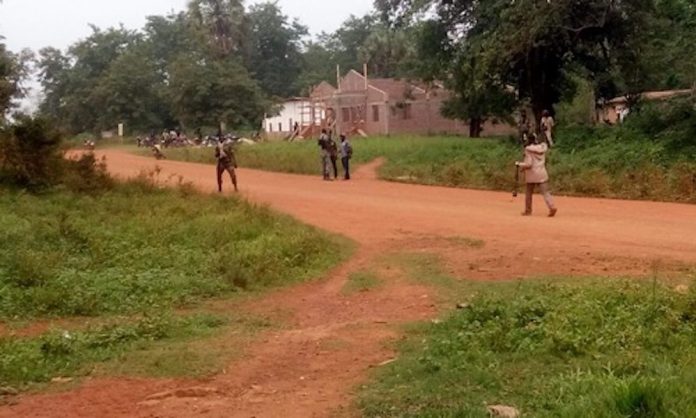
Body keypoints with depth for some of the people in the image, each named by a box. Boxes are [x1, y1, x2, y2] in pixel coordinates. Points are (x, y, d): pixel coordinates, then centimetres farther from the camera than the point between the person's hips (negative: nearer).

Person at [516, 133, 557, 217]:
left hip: (532, 174, -3)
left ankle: (528, 210, 20)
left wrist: (519, 164, -2)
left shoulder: (528, 150, -11)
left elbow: (528, 164, -15)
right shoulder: (543, 147, 3)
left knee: (529, 193, 12)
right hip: (542, 174, 3)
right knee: (545, 192, -2)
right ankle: (552, 207, -22)